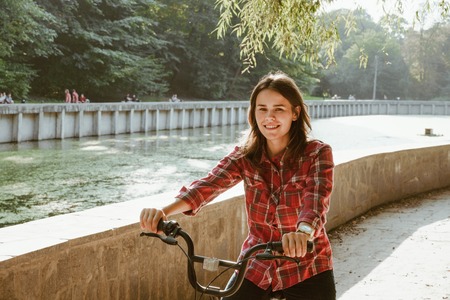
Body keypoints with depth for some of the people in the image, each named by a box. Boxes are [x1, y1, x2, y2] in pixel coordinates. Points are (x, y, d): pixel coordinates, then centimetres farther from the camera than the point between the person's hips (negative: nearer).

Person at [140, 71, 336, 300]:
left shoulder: (317, 153, -11)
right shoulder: (245, 155, -4)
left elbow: (317, 197, -29)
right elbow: (208, 184, -20)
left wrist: (303, 232, -52)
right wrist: (164, 210, -39)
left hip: (306, 269, -2)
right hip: (257, 266, 2)